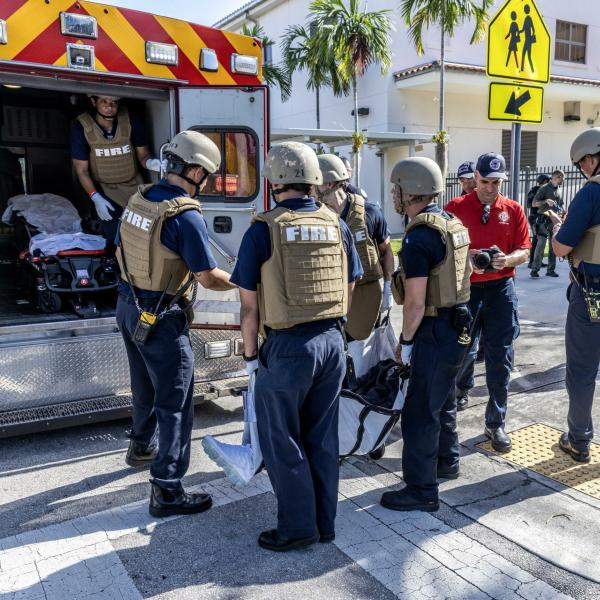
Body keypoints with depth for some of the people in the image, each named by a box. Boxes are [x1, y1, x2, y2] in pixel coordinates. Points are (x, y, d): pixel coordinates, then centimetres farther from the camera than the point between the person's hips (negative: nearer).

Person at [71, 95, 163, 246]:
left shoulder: (132, 121, -16)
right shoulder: (81, 127, -17)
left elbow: (143, 154, -5)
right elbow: (81, 170, -10)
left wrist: (149, 162, -29)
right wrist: (96, 198, -20)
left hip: (134, 186, 2)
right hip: (105, 191, -1)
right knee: (116, 240, -12)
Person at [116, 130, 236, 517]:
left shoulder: (138, 199, 2)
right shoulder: (186, 216, -22)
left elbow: (122, 252, 14)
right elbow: (208, 278, -17)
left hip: (128, 307, 8)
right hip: (160, 318, -8)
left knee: (146, 387, 27)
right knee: (175, 402, 1)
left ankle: (143, 446, 48)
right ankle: (167, 491, 7)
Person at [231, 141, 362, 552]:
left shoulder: (263, 231, -10)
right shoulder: (338, 226, 3)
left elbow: (249, 306, -7)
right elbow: (349, 291, 10)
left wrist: (251, 354, 4)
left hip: (287, 348, -5)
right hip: (333, 343, 5)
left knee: (282, 440, 11)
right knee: (323, 438, 16)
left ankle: (299, 527, 19)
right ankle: (325, 524, 28)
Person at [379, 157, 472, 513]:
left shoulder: (419, 237, -22)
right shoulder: (453, 224, 8)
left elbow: (415, 301, -23)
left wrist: (405, 341, -9)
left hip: (435, 332, -10)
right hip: (458, 324, 10)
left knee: (420, 412, -1)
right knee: (443, 400, 25)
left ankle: (422, 490, 9)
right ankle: (447, 461, 42)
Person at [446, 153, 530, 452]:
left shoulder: (513, 210, 4)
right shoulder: (456, 208, -2)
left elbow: (523, 251, 4)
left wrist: (506, 259, -17)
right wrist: (467, 257, -20)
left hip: (501, 289, 1)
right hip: (464, 289, -1)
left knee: (500, 358, 2)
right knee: (463, 350, 11)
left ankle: (496, 423, 14)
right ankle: (462, 387, 47)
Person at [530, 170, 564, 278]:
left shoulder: (559, 190, 16)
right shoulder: (544, 188, -2)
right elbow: (534, 204, -6)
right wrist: (546, 201, -20)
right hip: (544, 219, -6)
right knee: (541, 244, -12)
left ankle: (551, 269, 11)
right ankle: (535, 269, -9)